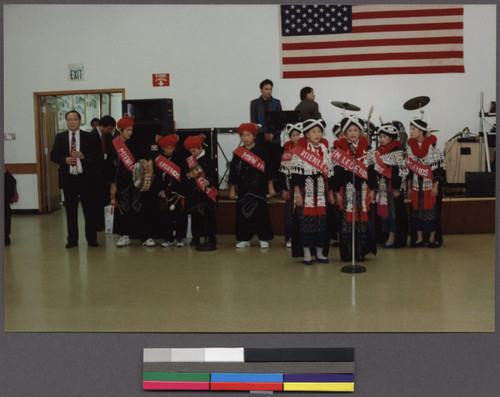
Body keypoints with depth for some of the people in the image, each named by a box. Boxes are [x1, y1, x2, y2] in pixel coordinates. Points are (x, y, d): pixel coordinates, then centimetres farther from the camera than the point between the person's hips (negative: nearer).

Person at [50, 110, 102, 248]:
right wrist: (65, 159, -14)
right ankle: (72, 240, 16)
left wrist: (84, 156, -17)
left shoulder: (90, 137, 2)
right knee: (70, 211, 7)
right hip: (68, 178, 2)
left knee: (89, 210, 3)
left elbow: (99, 156, -2)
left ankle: (91, 239, 14)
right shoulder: (60, 137, 8)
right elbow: (53, 155, 5)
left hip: (86, 178, -1)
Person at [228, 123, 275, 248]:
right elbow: (233, 172, 10)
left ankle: (263, 239, 9)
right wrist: (232, 189, 8)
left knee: (261, 213, -1)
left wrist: (270, 187, 1)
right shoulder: (238, 153, 7)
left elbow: (268, 170, 3)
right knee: (243, 213, 3)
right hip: (243, 189, 2)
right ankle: (244, 239, 13)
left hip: (259, 188, -2)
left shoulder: (261, 151, 1)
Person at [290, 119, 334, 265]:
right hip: (306, 190, -4)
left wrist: (330, 193, 12)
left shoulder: (325, 150, 10)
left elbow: (329, 172, 14)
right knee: (306, 219, -4)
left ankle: (320, 252, 16)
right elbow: (295, 174, -6)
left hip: (321, 190, 4)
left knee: (321, 219, 5)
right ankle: (307, 254, 5)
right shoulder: (299, 150, -3)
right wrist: (297, 193, -11)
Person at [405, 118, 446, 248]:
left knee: (432, 211, 0)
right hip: (416, 186, 5)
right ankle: (419, 238, 14)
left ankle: (432, 238, 9)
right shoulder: (410, 146, 6)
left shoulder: (432, 146, -9)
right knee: (416, 211, 5)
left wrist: (436, 186, -14)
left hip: (430, 185, -5)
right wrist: (409, 187, 11)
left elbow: (438, 168, -9)